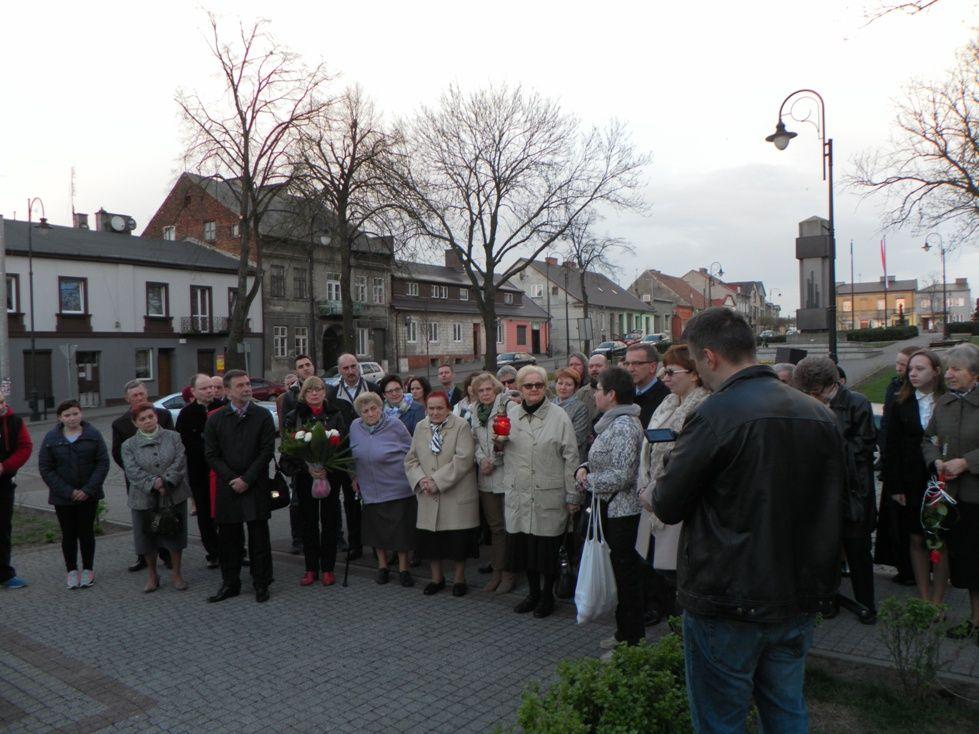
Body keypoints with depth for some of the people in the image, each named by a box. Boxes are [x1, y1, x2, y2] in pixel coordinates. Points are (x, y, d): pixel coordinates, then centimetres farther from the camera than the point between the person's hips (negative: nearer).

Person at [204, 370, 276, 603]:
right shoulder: (215, 419, 4)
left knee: (259, 537, 3)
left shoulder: (263, 416, -1)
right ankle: (230, 583, 23)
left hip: (256, 487, -2)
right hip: (227, 486, 2)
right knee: (228, 537, 9)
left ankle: (261, 584, 15)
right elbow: (211, 454, 3)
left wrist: (247, 479, -10)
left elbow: (267, 451, -4)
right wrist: (231, 479, -8)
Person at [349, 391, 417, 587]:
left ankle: (403, 569, 15)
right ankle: (382, 566, 28)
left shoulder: (394, 424, -10)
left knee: (401, 528, 1)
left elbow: (410, 452, -2)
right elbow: (354, 456, 15)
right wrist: (355, 477, 14)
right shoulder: (355, 427, 1)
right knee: (377, 528, 12)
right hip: (371, 489, 4)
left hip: (398, 488, -4)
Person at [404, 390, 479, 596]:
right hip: (428, 496, 4)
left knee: (458, 539, 3)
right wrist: (420, 479, -9)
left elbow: (464, 459, -16)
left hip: (456, 495, -4)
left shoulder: (461, 426, -8)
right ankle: (436, 578, 28)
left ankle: (459, 579, 23)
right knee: (430, 538, 8)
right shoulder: (420, 428, 8)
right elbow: (411, 459, 10)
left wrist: (437, 480, -17)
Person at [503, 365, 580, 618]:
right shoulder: (510, 414, 8)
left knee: (548, 547, 5)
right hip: (518, 495, 4)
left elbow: (570, 457, -4)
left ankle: (548, 595, 24)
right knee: (523, 545, 11)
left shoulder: (559, 416, -4)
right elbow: (501, 452, 19)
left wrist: (572, 495, -6)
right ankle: (533, 592, 31)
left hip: (549, 496, -4)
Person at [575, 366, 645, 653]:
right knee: (622, 574, 18)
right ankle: (624, 634, 31)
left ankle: (632, 641, 13)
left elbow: (622, 475, -25)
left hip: (622, 510, -10)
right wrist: (584, 468, 1)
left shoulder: (624, 426, -20)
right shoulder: (612, 423, 12)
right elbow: (601, 460, 21)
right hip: (611, 508, 10)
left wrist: (590, 481, -12)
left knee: (626, 577, 1)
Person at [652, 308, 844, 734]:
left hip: (728, 606, -7)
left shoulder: (715, 415, -20)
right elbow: (833, 503, 14)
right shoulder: (819, 415, 2)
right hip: (801, 601, 7)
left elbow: (667, 506, -14)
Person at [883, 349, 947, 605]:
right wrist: (895, 487, -3)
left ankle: (937, 600, 17)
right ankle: (924, 598, 21)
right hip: (911, 483, 2)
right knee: (916, 540, 9)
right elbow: (892, 447, 1)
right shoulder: (901, 403, 2)